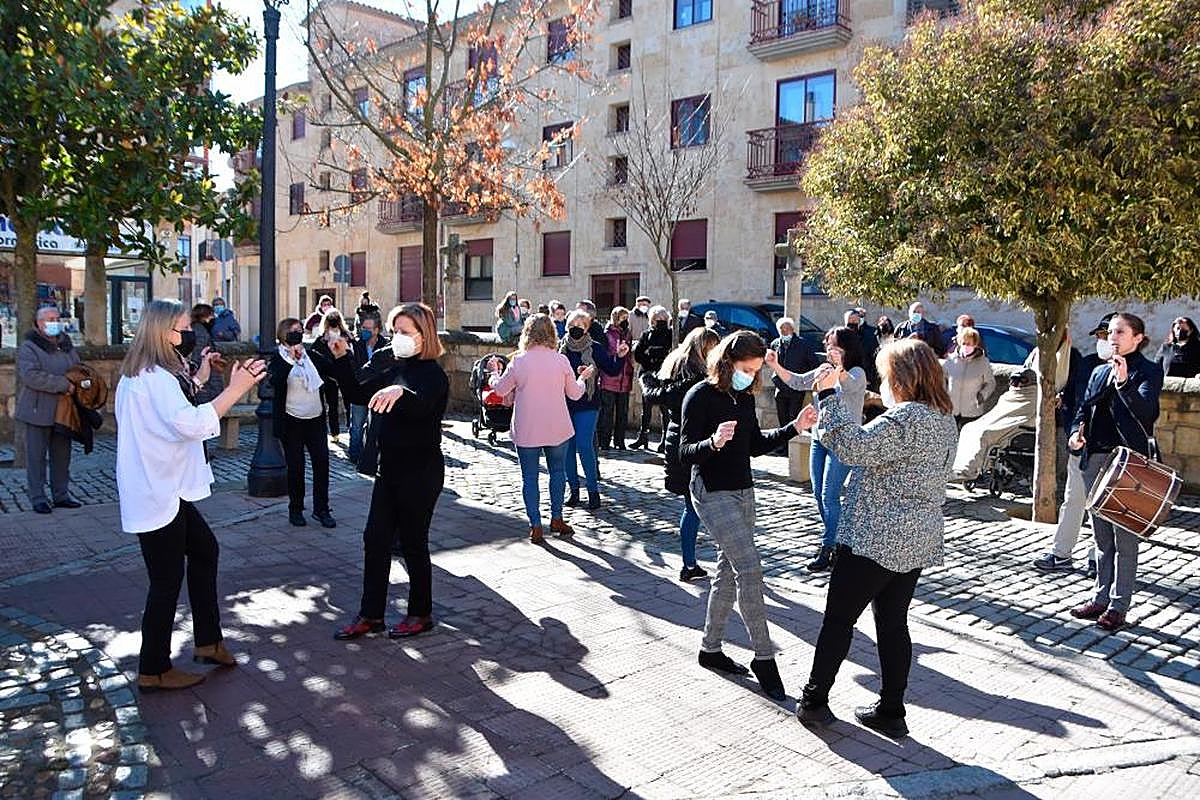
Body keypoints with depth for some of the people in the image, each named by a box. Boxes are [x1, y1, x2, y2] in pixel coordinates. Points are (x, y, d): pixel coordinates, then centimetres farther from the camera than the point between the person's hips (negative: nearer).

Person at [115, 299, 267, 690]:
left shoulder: (139, 374, 11)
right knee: (168, 579, 1)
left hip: (163, 490, 11)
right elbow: (192, 424, -33)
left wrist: (197, 379, 11)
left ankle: (208, 640, 29)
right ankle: (153, 670, 15)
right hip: (158, 495, -11)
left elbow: (172, 410, 21)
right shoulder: (156, 377, -21)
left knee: (204, 550, 20)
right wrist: (236, 388, -29)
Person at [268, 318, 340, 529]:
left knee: (322, 462, 0)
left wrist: (337, 355, -12)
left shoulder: (312, 355, 8)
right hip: (291, 421, -3)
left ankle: (321, 509, 10)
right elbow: (275, 381, -23)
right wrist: (291, 358, -31)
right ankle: (295, 509, 19)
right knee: (296, 466, 3)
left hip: (316, 419, 4)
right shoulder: (278, 359, -4)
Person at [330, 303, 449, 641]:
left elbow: (420, 404, -35)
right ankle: (370, 615, 21)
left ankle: (421, 614, 21)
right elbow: (359, 394, 11)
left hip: (420, 472, -7)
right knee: (375, 539, 10)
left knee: (413, 542, 4)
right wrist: (341, 359, 0)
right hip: (389, 469, 8)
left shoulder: (433, 374, -15)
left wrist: (400, 392, -56)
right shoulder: (388, 363, 8)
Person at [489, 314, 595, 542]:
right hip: (557, 429, 1)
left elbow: (501, 389, 4)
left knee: (529, 476, 7)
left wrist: (494, 371, 23)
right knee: (557, 471, 18)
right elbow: (575, 393, 3)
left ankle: (535, 526, 7)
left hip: (526, 430, -1)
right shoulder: (561, 360, -6)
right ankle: (556, 519, 21)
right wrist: (583, 378, 23)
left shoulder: (518, 361, -9)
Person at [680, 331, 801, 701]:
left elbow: (755, 445, 14)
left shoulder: (744, 396, 8)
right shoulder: (701, 396, -13)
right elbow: (685, 452, -15)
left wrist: (793, 427, 4)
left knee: (729, 570, 13)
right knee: (749, 567, -14)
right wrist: (713, 442, -35)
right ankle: (763, 657, -3)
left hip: (742, 490, 8)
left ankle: (711, 649, 26)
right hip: (712, 493, -8)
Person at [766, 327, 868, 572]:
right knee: (819, 494, 11)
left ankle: (828, 549, 0)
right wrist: (776, 367, -6)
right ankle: (835, 541, 26)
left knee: (829, 496, -9)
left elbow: (849, 384, -32)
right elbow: (798, 382, 10)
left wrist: (839, 369, -55)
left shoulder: (857, 373, -9)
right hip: (819, 436, 8)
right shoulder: (824, 370, 13)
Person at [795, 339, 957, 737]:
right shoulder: (945, 421, 11)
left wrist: (829, 396, -22)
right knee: (894, 624, 14)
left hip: (875, 540, -9)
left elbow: (853, 448, -29)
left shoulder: (905, 418, -20)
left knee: (839, 618, 5)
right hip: (917, 543, 9)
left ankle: (814, 701, 16)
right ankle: (891, 712, 21)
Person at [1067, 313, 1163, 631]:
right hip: (1095, 458, 6)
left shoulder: (1149, 371, -3)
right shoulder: (1100, 371, 16)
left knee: (1125, 536, -1)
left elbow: (1146, 411, -20)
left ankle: (1119, 605, 7)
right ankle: (1101, 597, 23)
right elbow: (1085, 408, 19)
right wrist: (1077, 431, -1)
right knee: (1101, 535, 13)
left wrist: (1123, 382, -35)